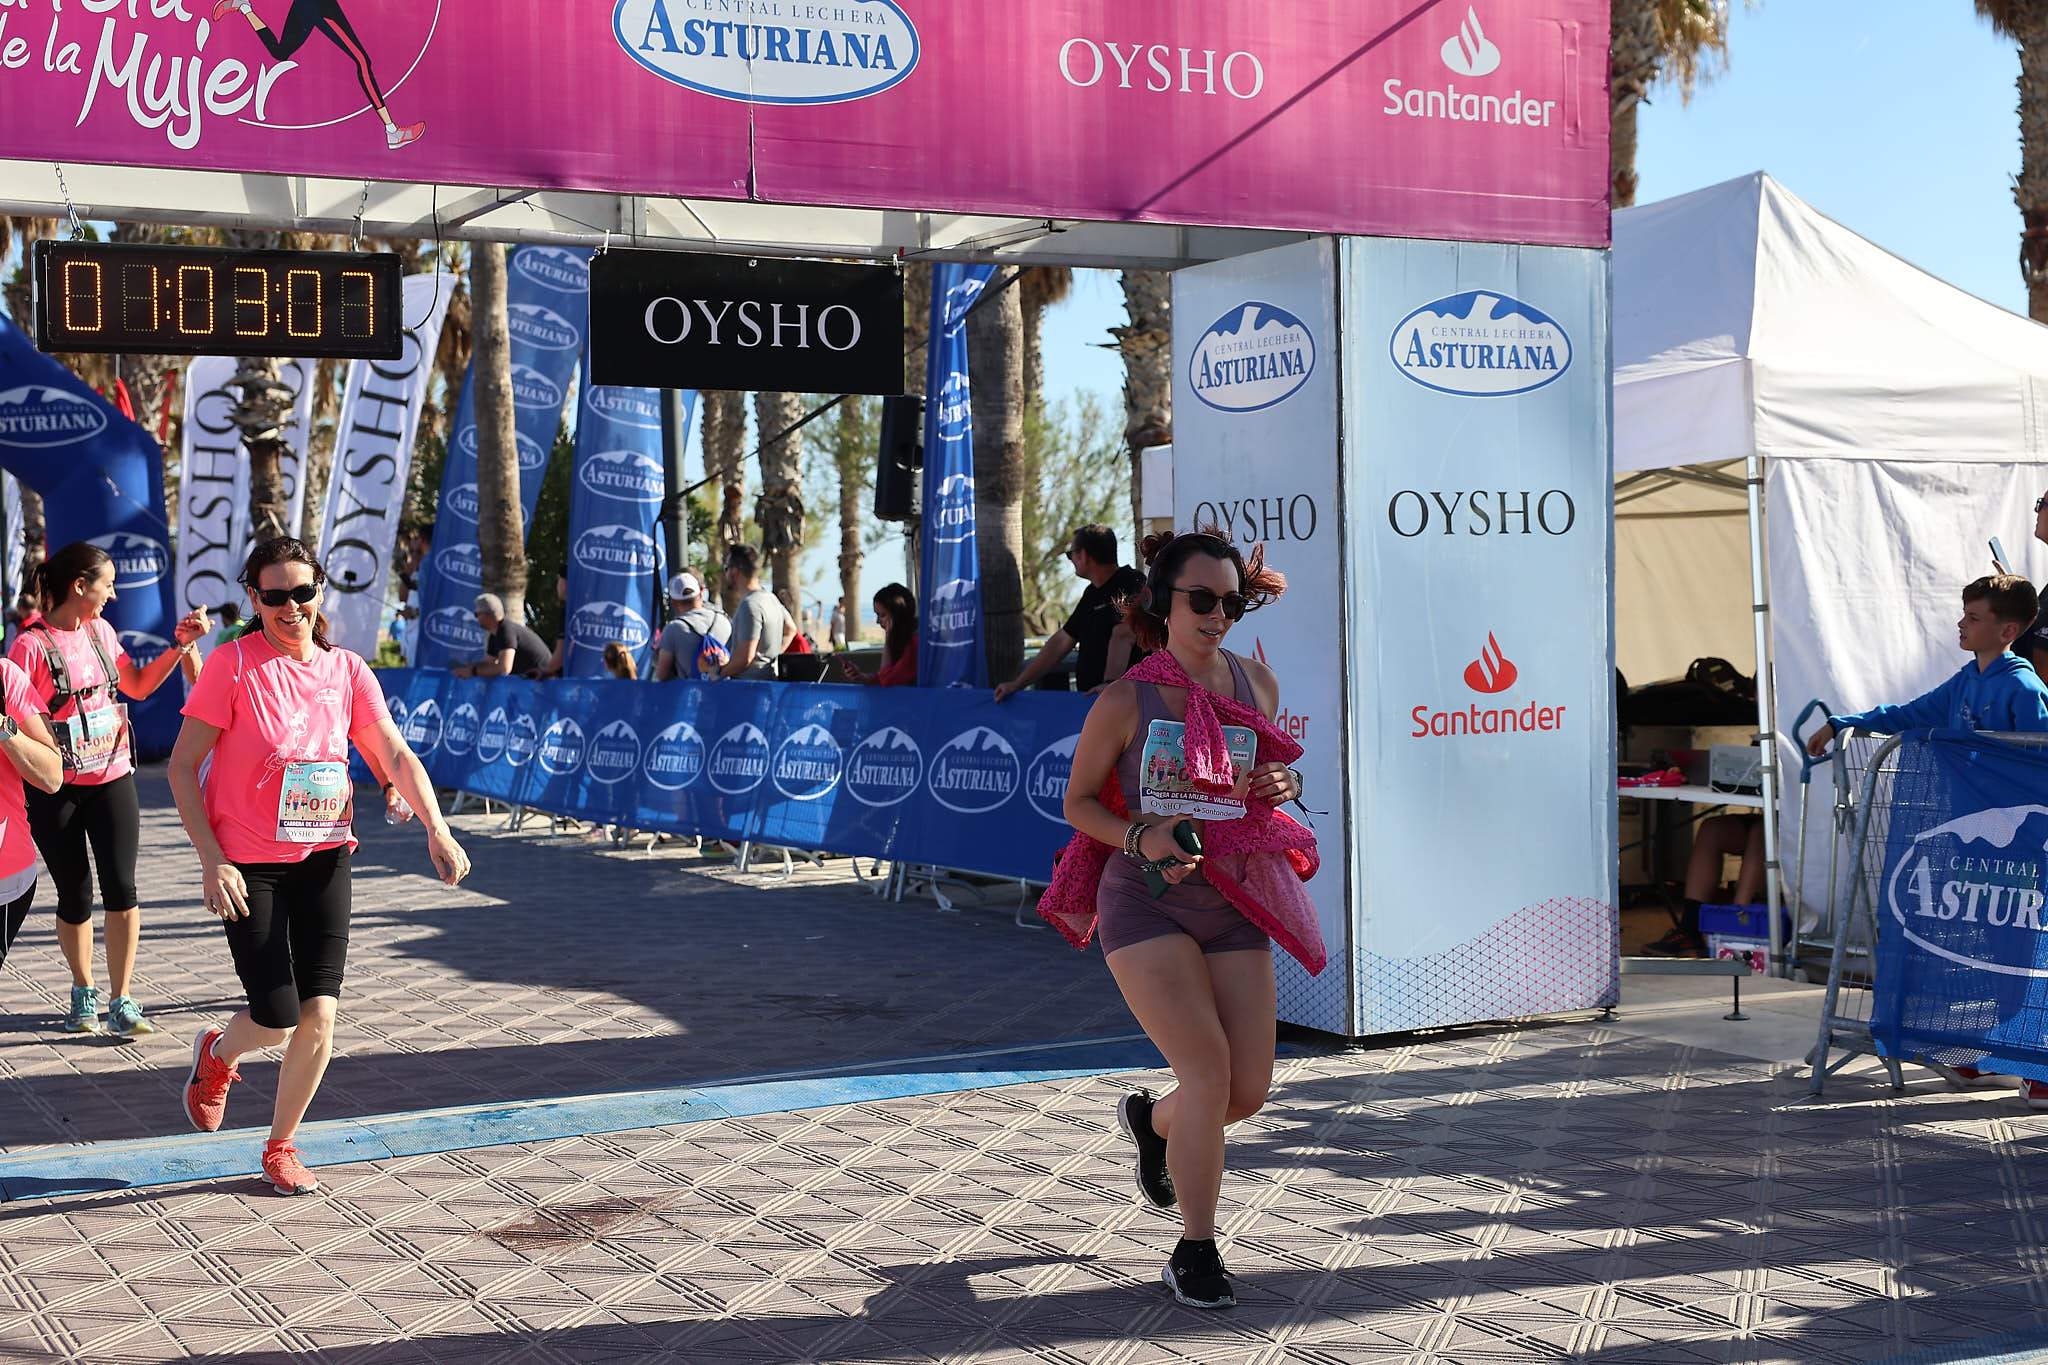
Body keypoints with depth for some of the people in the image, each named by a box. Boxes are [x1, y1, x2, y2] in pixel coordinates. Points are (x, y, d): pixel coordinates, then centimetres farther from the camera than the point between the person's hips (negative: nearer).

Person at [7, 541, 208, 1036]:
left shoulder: (101, 632, 7)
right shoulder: (32, 646, -12)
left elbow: (138, 686, 20)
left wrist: (179, 646, 11)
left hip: (112, 781, 4)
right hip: (56, 791, -4)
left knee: (121, 888, -6)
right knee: (74, 898, 6)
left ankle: (121, 1003, 0)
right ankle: (84, 994, 27)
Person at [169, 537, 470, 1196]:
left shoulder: (347, 670, 2)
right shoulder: (234, 665, -10)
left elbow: (395, 755, 1)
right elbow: (182, 764, -8)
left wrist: (437, 830, -14)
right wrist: (211, 859, -15)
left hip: (323, 858, 3)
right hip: (247, 865, -3)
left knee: (320, 1012, -4)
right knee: (277, 1019, -7)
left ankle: (281, 1146, 17)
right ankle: (217, 1054, 31)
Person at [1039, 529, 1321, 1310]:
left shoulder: (1257, 683, 6)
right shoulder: (1125, 701, -6)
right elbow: (1078, 802, 2)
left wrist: (1284, 786, -1)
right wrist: (1141, 839, -17)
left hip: (1235, 902, 5)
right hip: (1146, 901, -4)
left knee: (1249, 1089, 2)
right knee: (1208, 1066, -18)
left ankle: (1151, 1120, 38)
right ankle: (1195, 1255, -3)